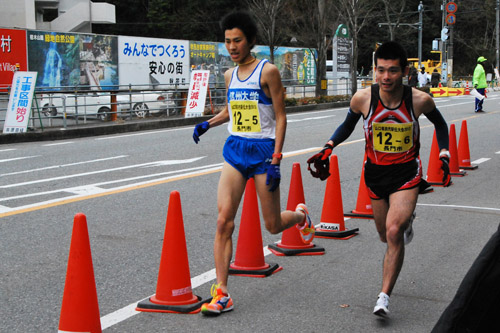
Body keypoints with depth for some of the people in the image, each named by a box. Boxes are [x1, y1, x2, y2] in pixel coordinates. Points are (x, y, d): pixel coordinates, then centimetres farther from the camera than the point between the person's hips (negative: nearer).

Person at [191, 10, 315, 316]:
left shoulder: (268, 71, -7)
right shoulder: (230, 75, 11)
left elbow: (281, 116, -8)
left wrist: (276, 159, -15)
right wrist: (208, 124, 8)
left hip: (263, 151, -5)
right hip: (235, 150, 5)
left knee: (273, 225, 5)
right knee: (224, 221, -9)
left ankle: (301, 215, 42)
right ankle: (222, 293, -5)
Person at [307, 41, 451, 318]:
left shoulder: (420, 100, -14)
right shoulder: (362, 98, -13)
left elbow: (439, 123, 8)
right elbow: (348, 124, 8)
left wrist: (444, 157, 0)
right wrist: (328, 148, -6)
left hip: (406, 173, -2)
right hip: (375, 172, 3)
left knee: (394, 232, -20)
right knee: (386, 235, 16)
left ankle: (384, 297, -8)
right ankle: (406, 220, 54)